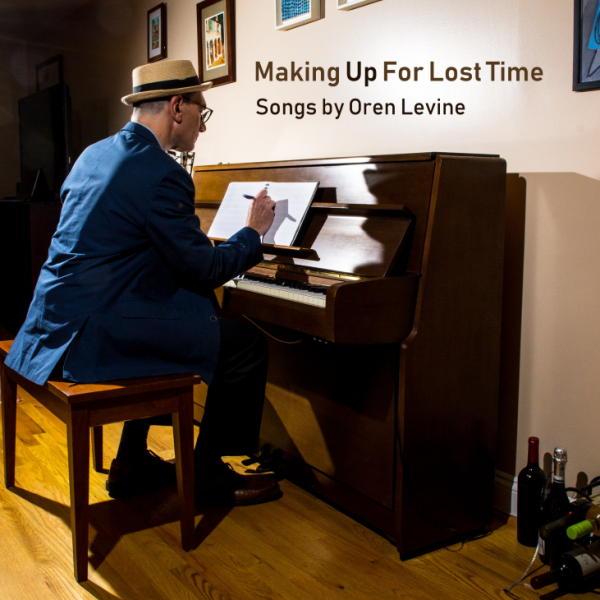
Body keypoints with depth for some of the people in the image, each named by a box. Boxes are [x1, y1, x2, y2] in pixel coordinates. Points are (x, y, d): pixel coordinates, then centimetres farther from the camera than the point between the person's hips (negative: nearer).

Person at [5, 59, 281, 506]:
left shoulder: (95, 154, 14)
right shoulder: (162, 174, -16)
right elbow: (203, 270, -13)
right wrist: (253, 233, 5)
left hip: (58, 324, 10)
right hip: (95, 335, -10)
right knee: (247, 344, -5)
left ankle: (133, 462, 32)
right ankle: (208, 473, 12)